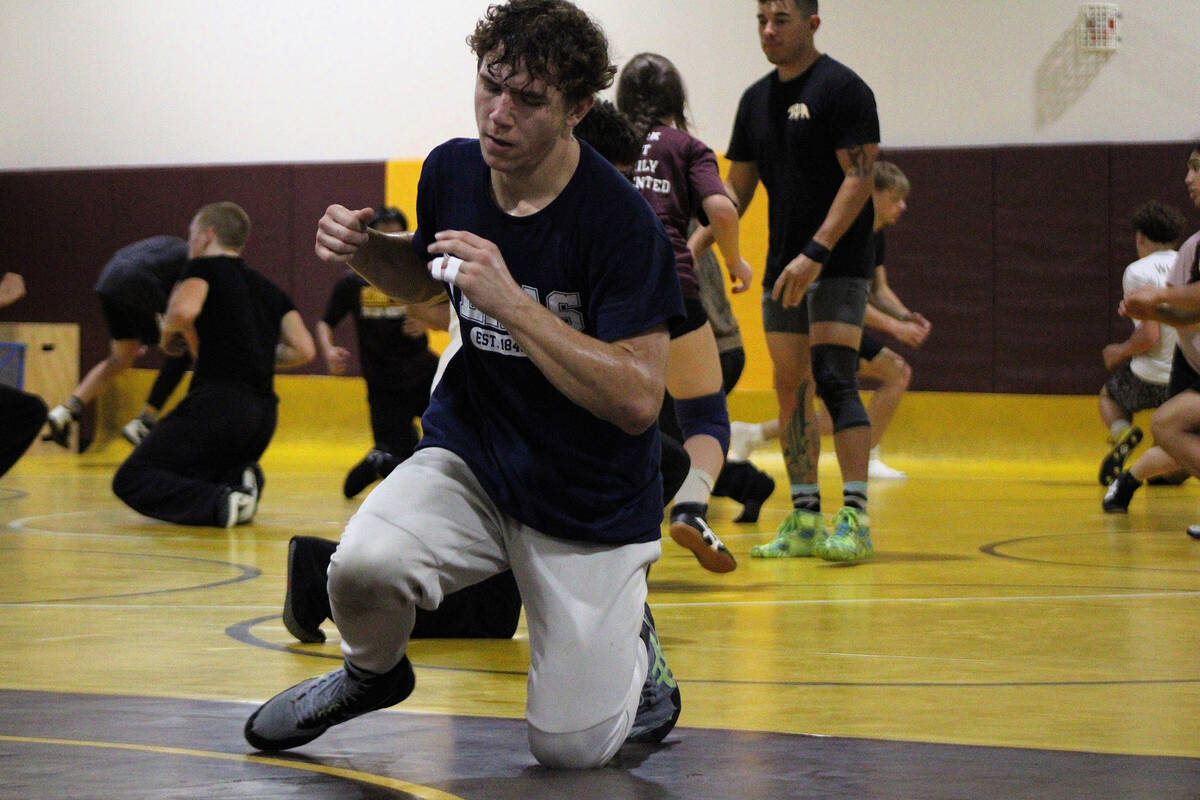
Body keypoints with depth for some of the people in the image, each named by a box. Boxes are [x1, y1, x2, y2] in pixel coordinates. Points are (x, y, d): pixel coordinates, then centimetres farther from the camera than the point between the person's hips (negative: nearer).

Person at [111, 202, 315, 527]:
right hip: (263, 416, 7)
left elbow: (185, 309, -18)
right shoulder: (269, 289, 23)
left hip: (218, 400, -7)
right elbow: (304, 350, 12)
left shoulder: (205, 267, 4)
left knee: (130, 480, -4)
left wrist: (169, 335, 4)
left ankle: (218, 503, -27)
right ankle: (238, 482, -5)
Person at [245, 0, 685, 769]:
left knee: (571, 748, -7)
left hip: (590, 503, -3)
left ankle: (632, 644, 28)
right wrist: (365, 249, -5)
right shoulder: (453, 169, -5)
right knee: (364, 565, -29)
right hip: (470, 454, 4)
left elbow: (636, 400, -26)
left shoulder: (622, 222, -23)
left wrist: (512, 301, -32)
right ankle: (373, 671, 7)